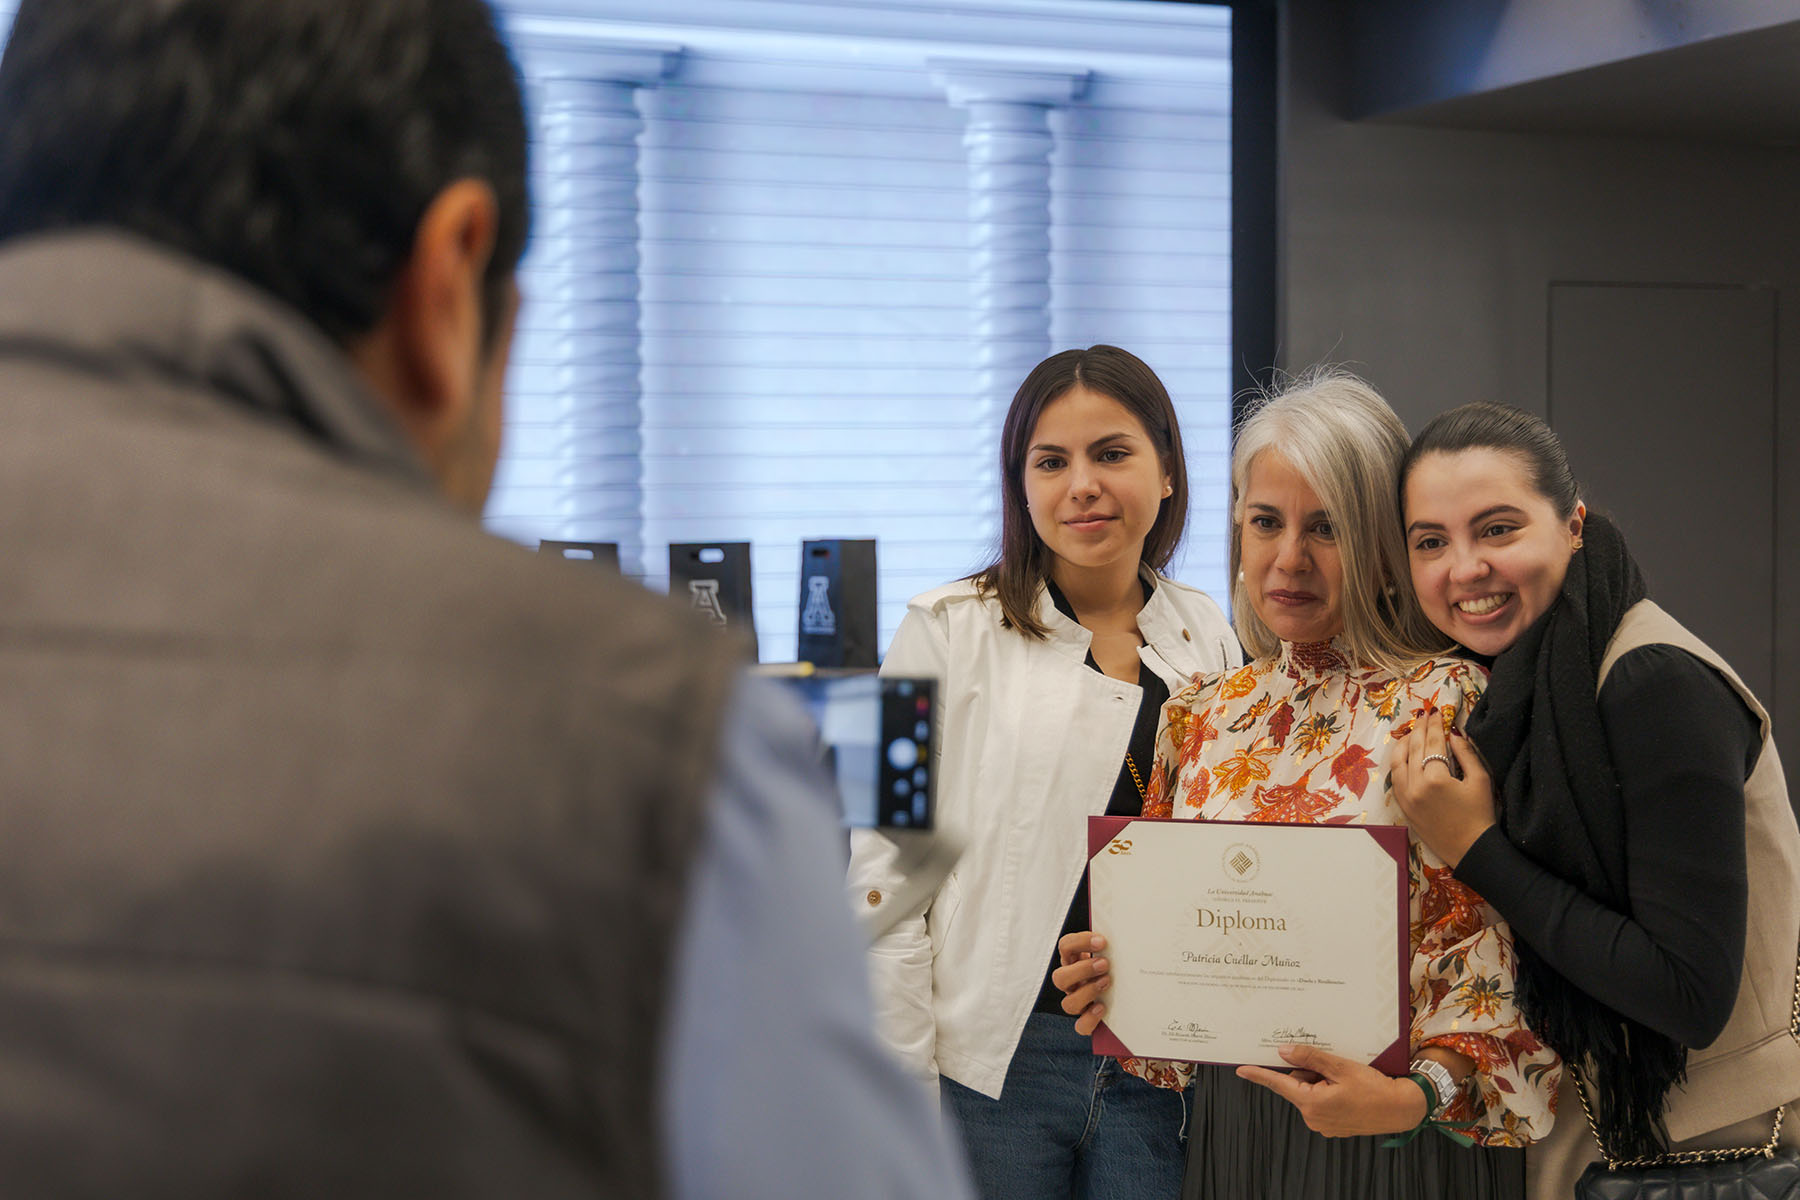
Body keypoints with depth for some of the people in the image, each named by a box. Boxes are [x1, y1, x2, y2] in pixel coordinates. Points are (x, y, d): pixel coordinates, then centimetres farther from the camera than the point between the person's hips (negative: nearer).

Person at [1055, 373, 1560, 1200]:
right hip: (1227, 1125, 5)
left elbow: (1495, 951, -14)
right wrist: (1119, 975, -4)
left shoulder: (1450, 703, -10)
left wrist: (1415, 1097, -27)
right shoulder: (1204, 715, 7)